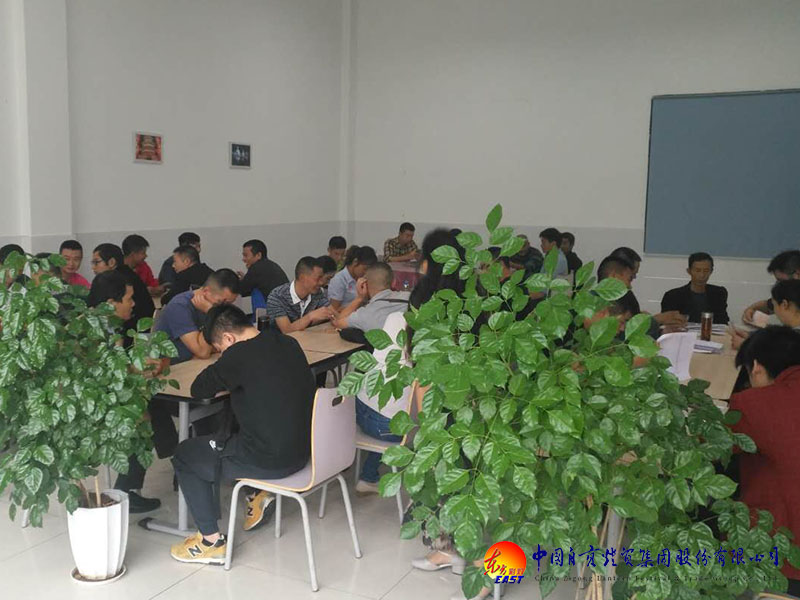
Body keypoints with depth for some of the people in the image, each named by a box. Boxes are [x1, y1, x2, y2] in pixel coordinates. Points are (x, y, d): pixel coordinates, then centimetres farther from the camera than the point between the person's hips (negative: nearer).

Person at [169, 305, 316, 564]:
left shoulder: (241, 354, -20)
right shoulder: (289, 343, 3)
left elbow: (199, 389, -9)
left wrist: (221, 375, 9)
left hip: (271, 461, -8)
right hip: (302, 451, 8)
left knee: (184, 455, 13)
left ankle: (212, 541, 14)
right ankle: (258, 496, 24)